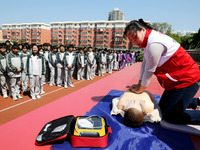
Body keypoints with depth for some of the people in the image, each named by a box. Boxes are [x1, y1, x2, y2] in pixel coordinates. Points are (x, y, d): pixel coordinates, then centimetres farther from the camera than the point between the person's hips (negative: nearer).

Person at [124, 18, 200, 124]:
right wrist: (139, 84, 5)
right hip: (176, 81, 10)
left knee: (170, 116, -10)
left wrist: (140, 89, -5)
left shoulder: (155, 44, -27)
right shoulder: (148, 40, 6)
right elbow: (144, 64, 7)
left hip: (186, 80, -10)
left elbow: (149, 71, -20)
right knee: (162, 108, 19)